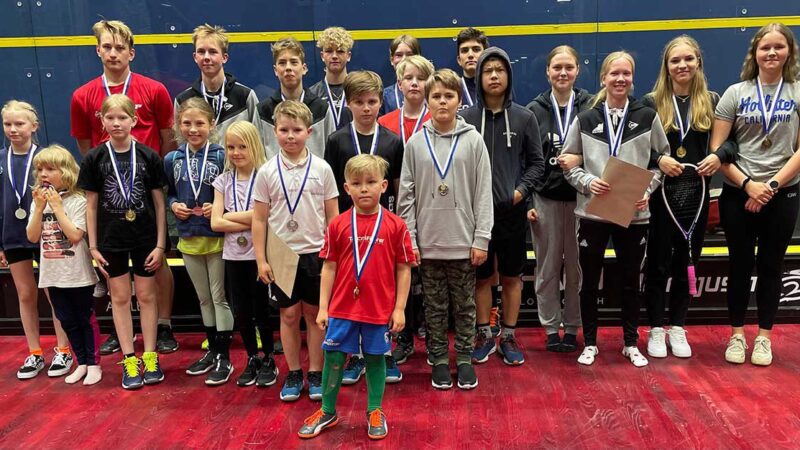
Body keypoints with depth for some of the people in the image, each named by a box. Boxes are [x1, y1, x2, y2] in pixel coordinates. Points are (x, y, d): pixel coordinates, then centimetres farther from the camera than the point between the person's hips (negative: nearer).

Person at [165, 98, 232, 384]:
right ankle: (212, 351, 32)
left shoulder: (221, 157, -11)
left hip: (217, 239, -5)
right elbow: (169, 193, 14)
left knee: (220, 297, 5)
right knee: (204, 299, 17)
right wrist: (174, 205, -6)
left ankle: (224, 358, 15)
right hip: (189, 240, 5)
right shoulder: (172, 160, 3)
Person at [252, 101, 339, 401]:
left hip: (315, 253, 0)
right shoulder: (267, 172, -1)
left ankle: (315, 373, 22)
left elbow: (333, 216, 3)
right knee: (289, 314, 9)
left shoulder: (322, 169, -2)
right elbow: (259, 219, 2)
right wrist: (261, 260, -1)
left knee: (315, 314, 9)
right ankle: (293, 373, 24)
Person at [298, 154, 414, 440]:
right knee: (333, 357, 9)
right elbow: (329, 268, 2)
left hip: (379, 309, -1)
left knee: (375, 357, 12)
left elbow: (403, 269, -1)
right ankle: (327, 412, 29)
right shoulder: (338, 225, -2)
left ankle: (375, 412, 31)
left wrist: (399, 309, -4)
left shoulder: (395, 225, -5)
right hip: (342, 308, 1)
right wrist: (323, 307, 1)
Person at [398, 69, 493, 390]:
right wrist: (409, 239, -2)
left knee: (464, 305, 10)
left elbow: (483, 193, -2)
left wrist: (481, 239, -6)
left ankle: (465, 358, 25)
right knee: (434, 306, 11)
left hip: (463, 242, -1)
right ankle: (439, 359, 25)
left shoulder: (473, 140, 0)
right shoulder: (416, 143, 2)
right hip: (428, 242, 1)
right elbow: (406, 194, 3)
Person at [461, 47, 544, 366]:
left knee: (512, 277, 10)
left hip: (513, 210, 1)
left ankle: (509, 337, 25)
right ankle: (484, 335, 26)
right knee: (482, 277, 10)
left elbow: (536, 163, 6)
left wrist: (522, 189, -7)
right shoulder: (466, 118, -2)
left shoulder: (525, 117, 3)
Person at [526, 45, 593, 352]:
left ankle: (573, 328, 20)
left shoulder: (591, 107, 2)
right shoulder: (534, 110, 5)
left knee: (577, 267, 5)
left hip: (581, 198, 0)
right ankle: (551, 329, 19)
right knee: (547, 269, 6)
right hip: (544, 199, 1)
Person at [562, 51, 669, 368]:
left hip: (634, 213, 1)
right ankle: (590, 343, 23)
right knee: (590, 281, 8)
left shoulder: (647, 117, 3)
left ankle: (631, 343, 27)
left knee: (630, 281, 11)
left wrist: (648, 190, -4)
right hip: (592, 212, 0)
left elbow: (663, 158, 10)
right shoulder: (585, 119, 2)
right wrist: (588, 182, -12)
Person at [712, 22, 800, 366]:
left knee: (771, 267, 9)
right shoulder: (735, 93, 2)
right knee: (740, 265, 8)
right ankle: (736, 335, 21)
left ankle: (764, 337, 22)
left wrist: (771, 185, -13)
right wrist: (748, 184, -12)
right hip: (738, 195, 0)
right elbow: (717, 148, -3)